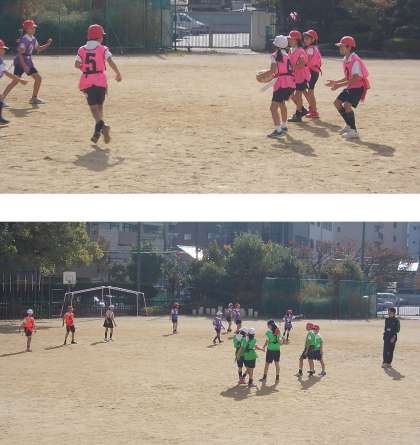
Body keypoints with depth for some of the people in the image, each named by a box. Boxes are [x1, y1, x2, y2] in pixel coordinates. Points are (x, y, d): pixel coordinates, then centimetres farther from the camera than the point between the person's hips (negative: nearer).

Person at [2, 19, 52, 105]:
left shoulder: (33, 39, 7)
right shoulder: (24, 40, -19)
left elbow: (38, 49, 20)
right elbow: (20, 54, -23)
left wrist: (47, 45, 4)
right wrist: (24, 66, -29)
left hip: (28, 62, 9)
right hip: (20, 63, -9)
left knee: (38, 78, 8)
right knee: (15, 80, -17)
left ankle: (34, 98, 19)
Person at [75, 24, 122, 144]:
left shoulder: (82, 50, 6)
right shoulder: (103, 49, 0)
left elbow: (77, 64, -4)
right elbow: (110, 62, -13)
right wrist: (118, 74, -2)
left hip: (86, 82, 0)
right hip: (100, 81, 0)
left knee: (93, 107, -5)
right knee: (99, 106, 15)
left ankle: (102, 125, -30)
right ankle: (97, 132, 12)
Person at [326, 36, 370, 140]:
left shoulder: (355, 60, -22)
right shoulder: (345, 60, 9)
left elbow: (355, 79, -27)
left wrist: (339, 85, -28)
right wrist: (335, 82, 12)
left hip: (358, 87, -10)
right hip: (350, 87, 10)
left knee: (347, 105, -25)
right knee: (337, 102, 15)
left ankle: (354, 131, -19)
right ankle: (349, 125, 29)